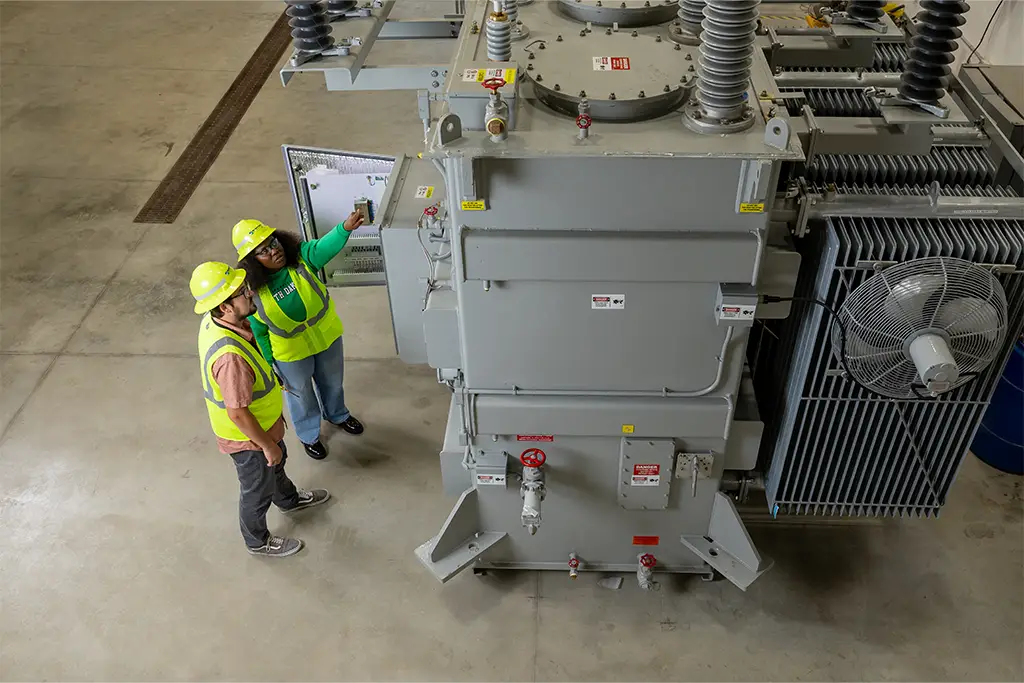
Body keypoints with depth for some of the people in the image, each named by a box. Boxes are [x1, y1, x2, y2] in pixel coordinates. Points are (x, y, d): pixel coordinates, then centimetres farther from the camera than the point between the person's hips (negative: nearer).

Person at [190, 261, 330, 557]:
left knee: (276, 463, 34)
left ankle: (289, 499, 64)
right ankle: (258, 541, 47)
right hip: (247, 436, -8)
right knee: (258, 489, 19)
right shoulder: (229, 356, -44)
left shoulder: (215, 321, -14)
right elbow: (238, 414, -33)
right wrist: (267, 444, -18)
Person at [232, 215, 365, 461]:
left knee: (333, 382, 28)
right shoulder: (251, 291, -24)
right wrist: (270, 367, -4)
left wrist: (346, 227, -65)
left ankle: (337, 415, 61)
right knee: (301, 395, 23)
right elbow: (258, 333, -11)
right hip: (291, 353, -2)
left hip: (327, 337, 2)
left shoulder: (301, 256, -22)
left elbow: (326, 246, -44)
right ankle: (309, 435, 52)